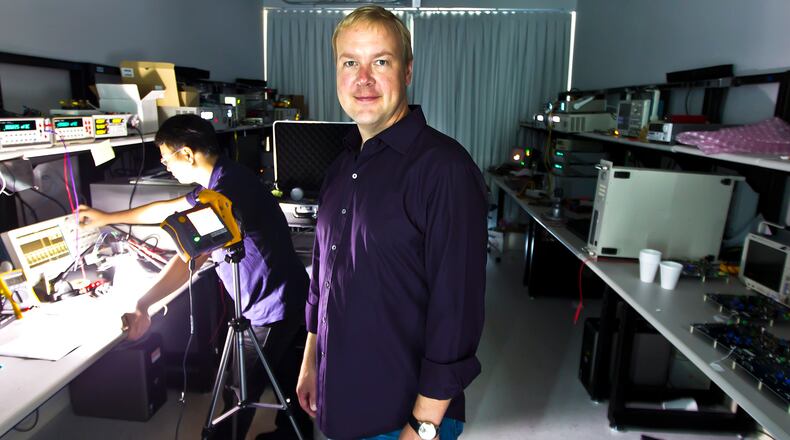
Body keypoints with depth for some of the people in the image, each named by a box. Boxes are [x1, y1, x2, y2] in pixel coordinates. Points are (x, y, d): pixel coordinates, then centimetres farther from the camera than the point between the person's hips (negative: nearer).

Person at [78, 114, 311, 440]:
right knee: (282, 374, 26)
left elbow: (194, 255, -34)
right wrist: (107, 217, 29)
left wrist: (143, 304, -36)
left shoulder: (229, 187, -25)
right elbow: (168, 209, 21)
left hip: (272, 309, -11)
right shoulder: (220, 182, 8)